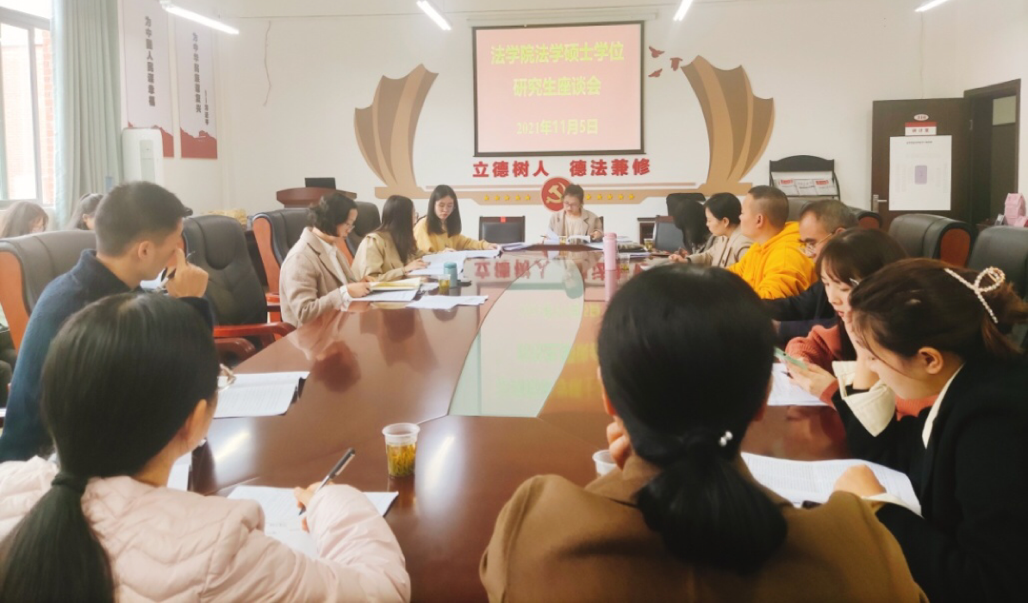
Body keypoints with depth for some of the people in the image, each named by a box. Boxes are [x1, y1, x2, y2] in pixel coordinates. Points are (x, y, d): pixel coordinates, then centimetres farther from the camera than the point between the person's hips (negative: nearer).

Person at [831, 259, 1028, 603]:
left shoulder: (996, 425, -29)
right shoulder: (964, 385, -3)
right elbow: (886, 455, 9)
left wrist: (879, 509, -22)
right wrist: (866, 377, -4)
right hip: (943, 562, 8)